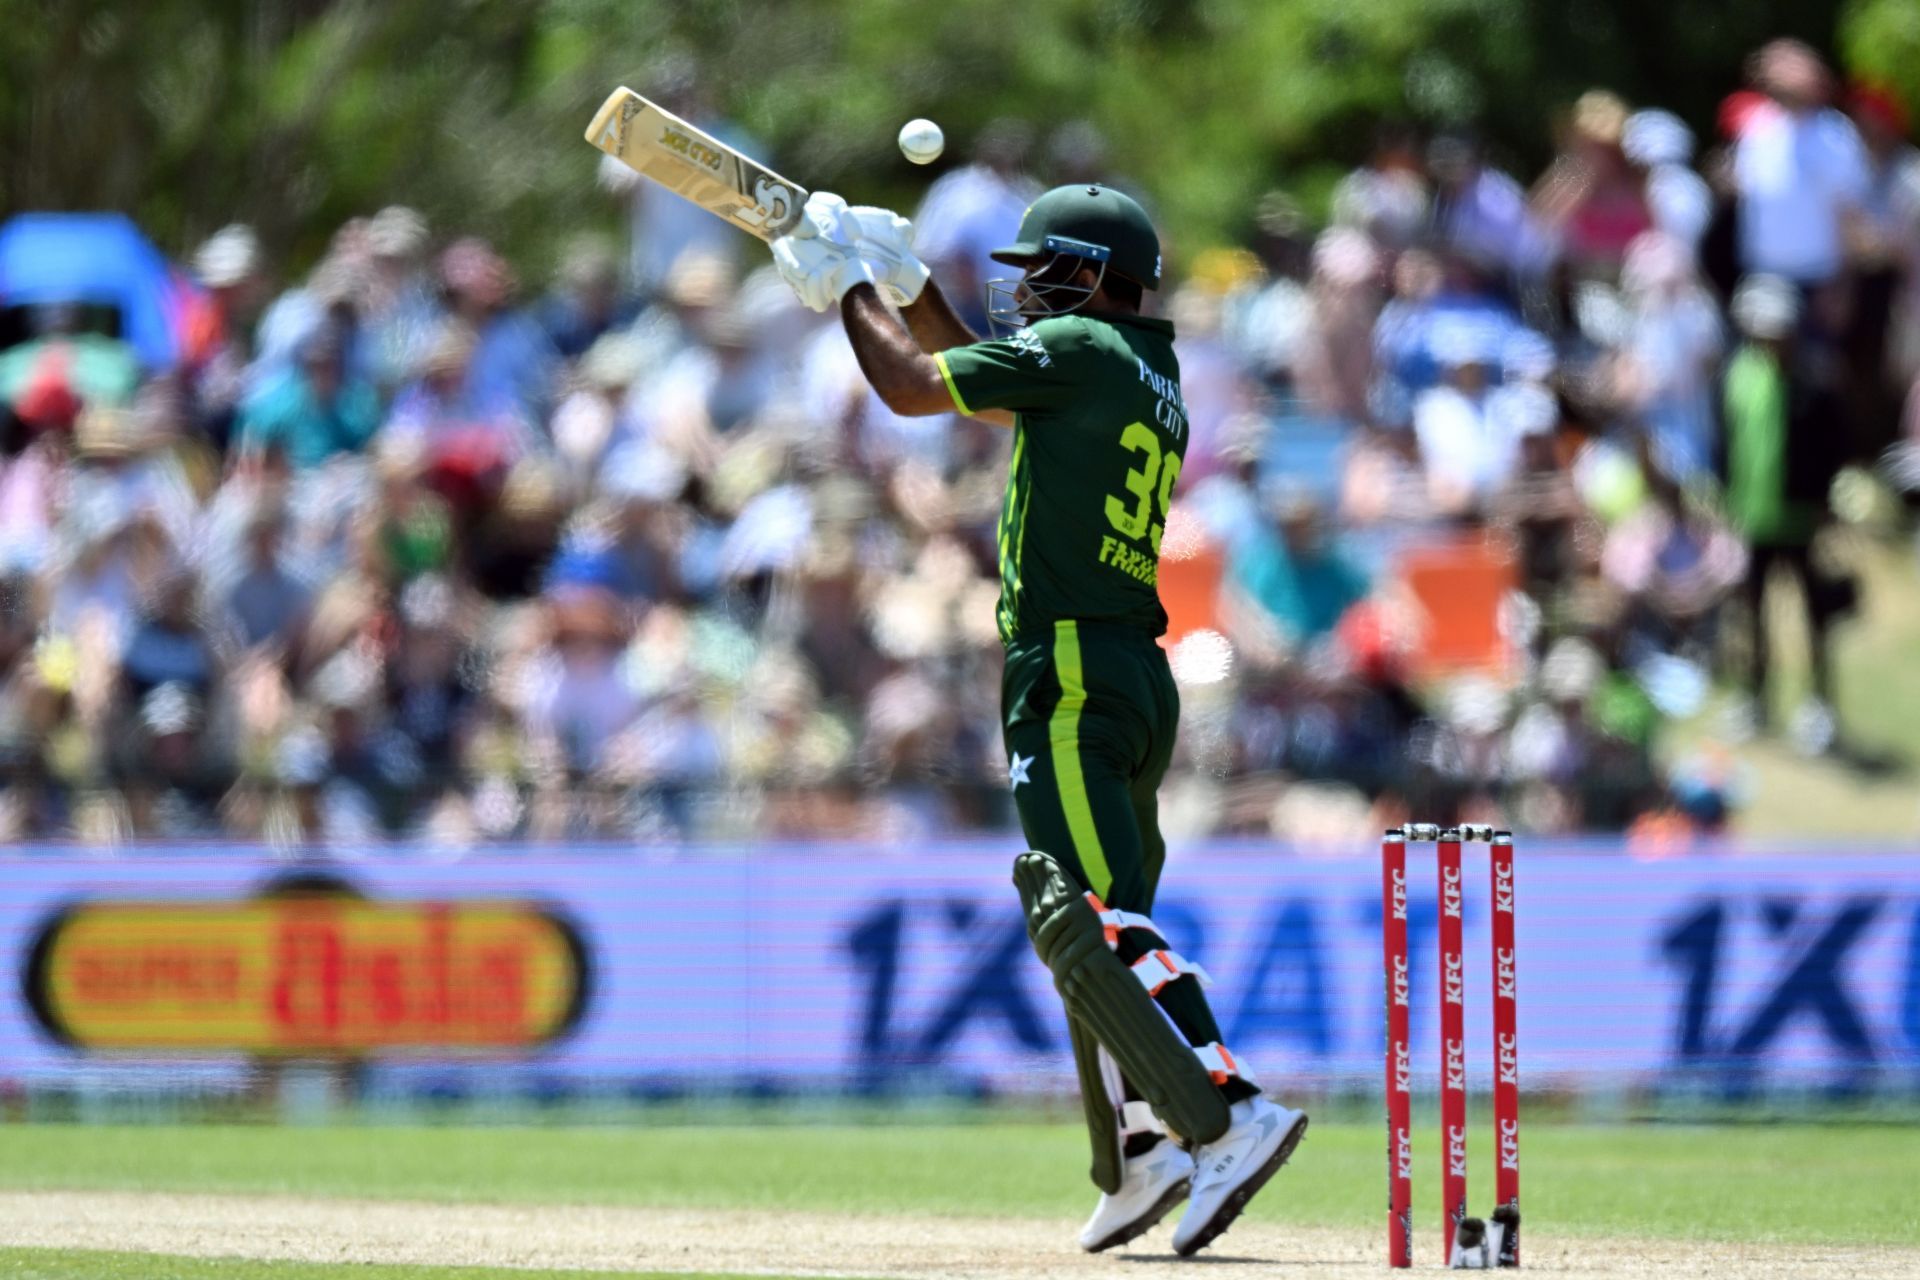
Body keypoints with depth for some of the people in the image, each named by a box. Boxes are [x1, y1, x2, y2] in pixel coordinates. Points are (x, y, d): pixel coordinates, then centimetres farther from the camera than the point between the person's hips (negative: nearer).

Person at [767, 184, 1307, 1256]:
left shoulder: (1076, 348, -8)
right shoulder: (1156, 380, 19)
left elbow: (912, 389, -4)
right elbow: (1003, 387, 35)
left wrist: (849, 288, 11)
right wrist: (910, 285, 33)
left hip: (1069, 675, -10)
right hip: (1139, 679, 10)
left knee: (1095, 923, -18)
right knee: (1089, 926, 16)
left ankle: (1231, 1116, -29)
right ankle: (1138, 1162, 15)